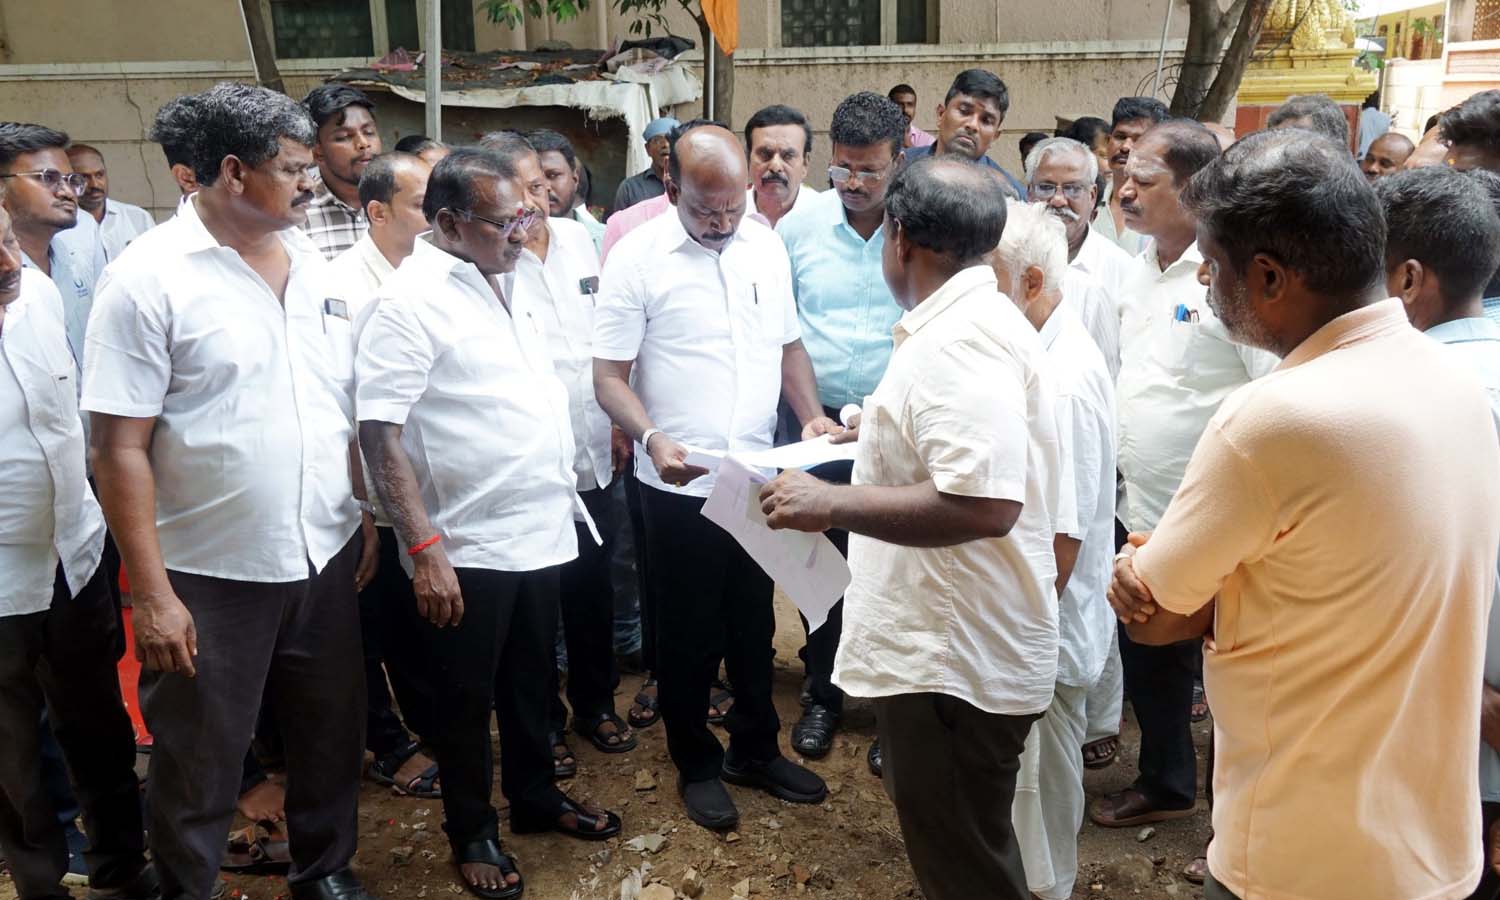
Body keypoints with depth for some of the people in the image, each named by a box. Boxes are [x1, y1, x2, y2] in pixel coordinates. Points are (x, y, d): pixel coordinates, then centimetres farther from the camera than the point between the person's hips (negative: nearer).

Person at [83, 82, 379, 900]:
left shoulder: (312, 264, 4)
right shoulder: (148, 277, -13)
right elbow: (119, 447, -14)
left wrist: (367, 519, 8)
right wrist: (151, 593, -15)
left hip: (326, 558, 5)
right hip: (210, 578, -5)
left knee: (330, 739, 19)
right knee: (199, 769, 13)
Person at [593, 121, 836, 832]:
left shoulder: (765, 245, 3)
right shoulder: (637, 257, -11)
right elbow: (609, 376, -10)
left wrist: (812, 416, -4)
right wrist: (652, 440, -26)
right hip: (680, 486, -4)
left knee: (754, 626, 18)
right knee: (689, 635, 11)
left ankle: (755, 751, 36)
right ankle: (696, 765, 30)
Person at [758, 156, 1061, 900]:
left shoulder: (957, 341, -23)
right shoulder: (971, 322, 11)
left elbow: (983, 502, -33)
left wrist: (831, 503, -27)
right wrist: (880, 432, 31)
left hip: (956, 660, -10)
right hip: (952, 646, 10)